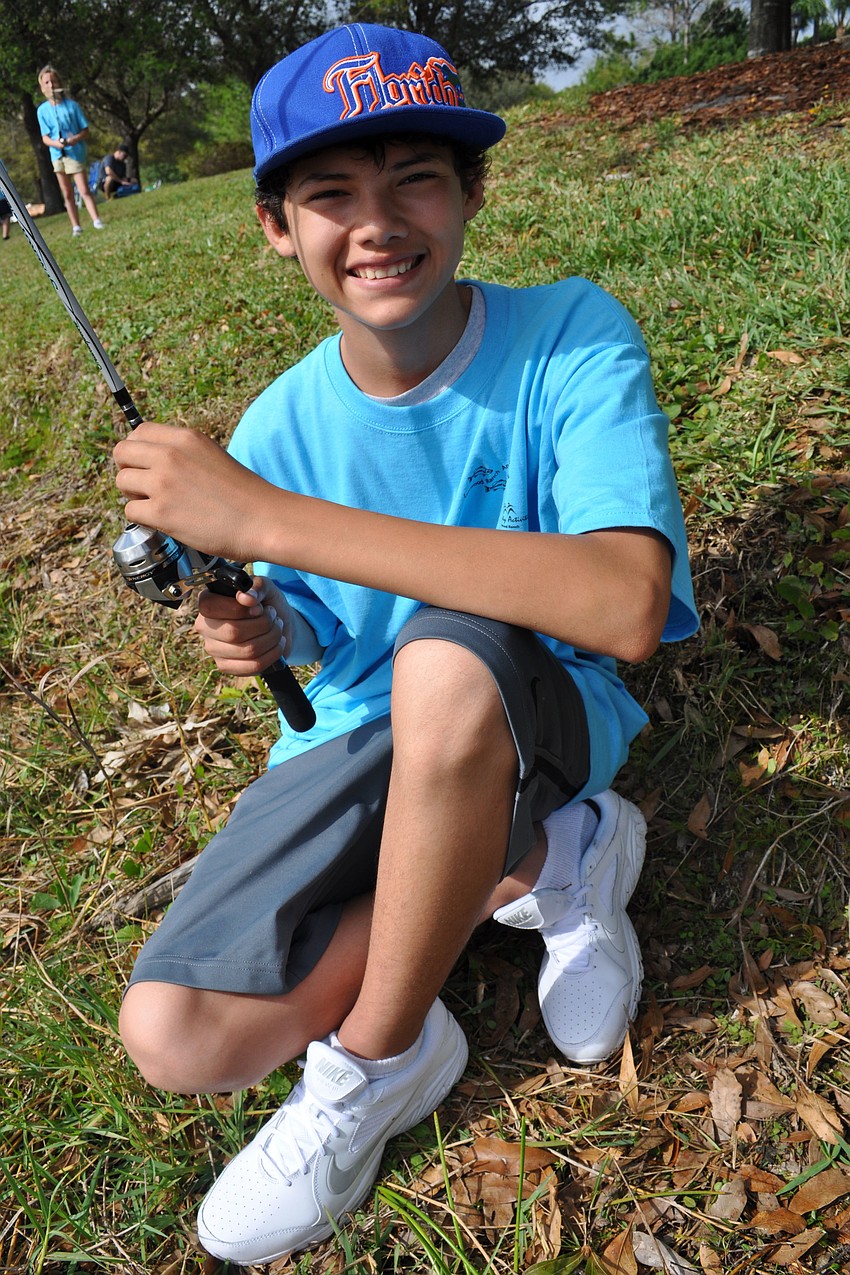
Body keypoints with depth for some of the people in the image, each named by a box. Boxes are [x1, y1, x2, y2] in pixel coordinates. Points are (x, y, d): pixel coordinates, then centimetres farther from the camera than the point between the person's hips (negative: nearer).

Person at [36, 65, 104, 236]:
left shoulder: (72, 105, -3)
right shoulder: (42, 110, 2)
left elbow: (85, 131, 0)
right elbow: (45, 138, 0)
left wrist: (75, 138, -21)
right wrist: (56, 143, -21)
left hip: (75, 153, -3)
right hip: (57, 155, 3)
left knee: (84, 191, -13)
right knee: (67, 194, 7)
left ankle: (96, 221, -13)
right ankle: (76, 227, 12)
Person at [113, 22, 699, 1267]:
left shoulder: (572, 336, -19)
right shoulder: (279, 429, -7)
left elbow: (628, 602, -37)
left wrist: (266, 518, -36)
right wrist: (267, 630, -17)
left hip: (538, 727, -3)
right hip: (359, 739, 4)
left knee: (449, 657, -40)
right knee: (178, 1037, -15)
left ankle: (376, 1064, -14)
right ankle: (545, 863, -1)